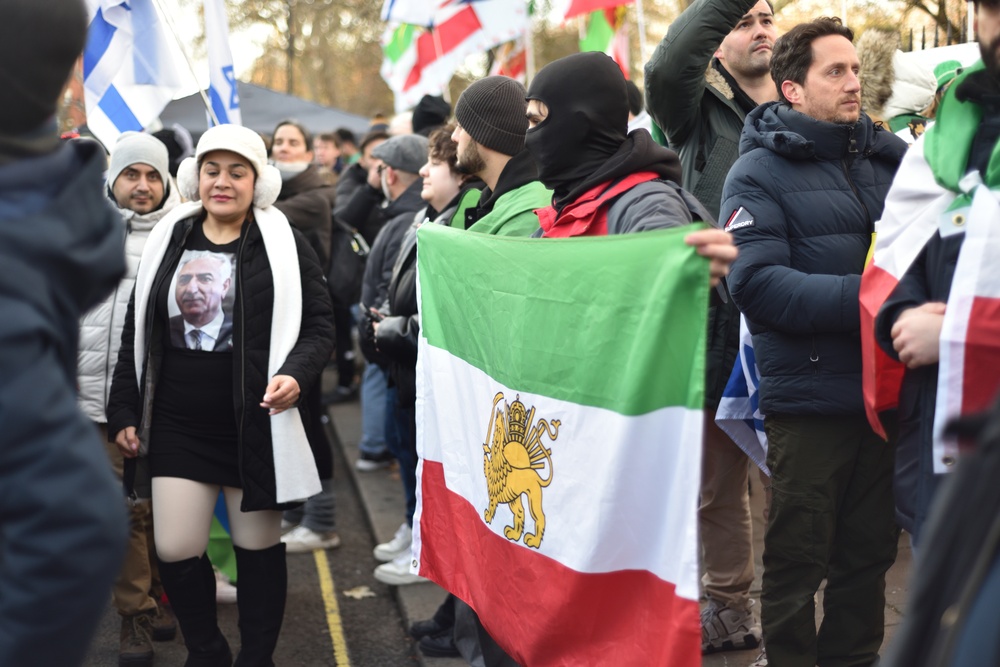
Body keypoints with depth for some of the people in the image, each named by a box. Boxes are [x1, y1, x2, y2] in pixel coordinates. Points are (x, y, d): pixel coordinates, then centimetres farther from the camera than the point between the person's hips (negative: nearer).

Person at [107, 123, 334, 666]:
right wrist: (124, 412, 10)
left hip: (256, 426, -2)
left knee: (257, 546, 8)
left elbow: (318, 326, -1)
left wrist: (295, 375, -20)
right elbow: (135, 335, 13)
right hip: (176, 426, 3)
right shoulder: (167, 243, 8)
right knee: (175, 551, 0)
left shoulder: (283, 243, -2)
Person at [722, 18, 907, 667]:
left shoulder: (891, 156, 8)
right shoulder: (759, 171, -5)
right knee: (798, 559, 6)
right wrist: (866, 297, -23)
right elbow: (758, 285, -17)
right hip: (810, 402, -5)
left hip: (888, 390, 5)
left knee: (870, 552, 15)